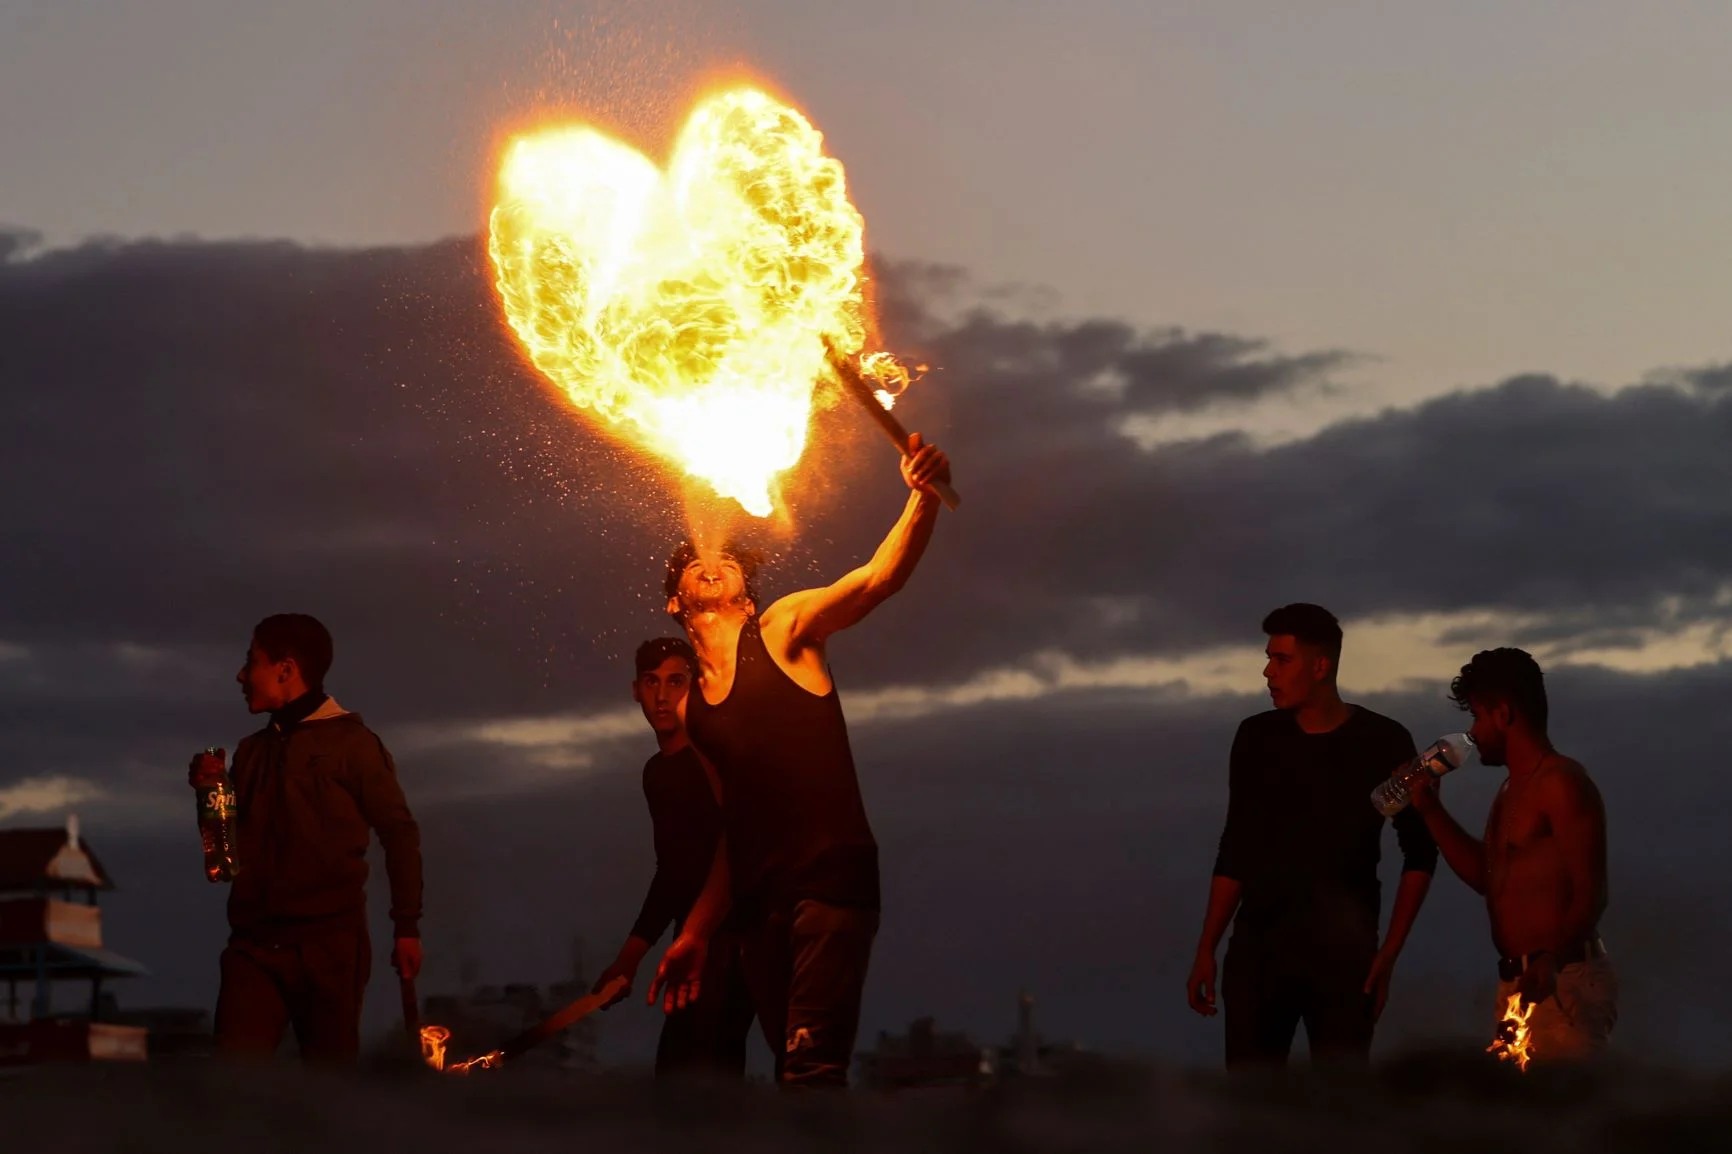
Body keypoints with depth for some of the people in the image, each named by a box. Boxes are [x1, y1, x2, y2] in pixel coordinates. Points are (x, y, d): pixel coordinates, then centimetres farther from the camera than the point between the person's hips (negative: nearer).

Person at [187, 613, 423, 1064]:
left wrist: (407, 926, -4)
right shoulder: (252, 750, 17)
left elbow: (399, 834, 1)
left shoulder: (350, 742, 0)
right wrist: (209, 790, 3)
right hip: (256, 943, 4)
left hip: (329, 943, -4)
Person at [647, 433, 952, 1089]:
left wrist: (923, 497, -28)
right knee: (793, 1067, 8)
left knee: (812, 1067, -19)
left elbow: (879, 576, -10)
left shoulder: (784, 629, 6)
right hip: (758, 902, 6)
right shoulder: (692, 709, 19)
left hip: (833, 878, -6)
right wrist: (696, 934, 21)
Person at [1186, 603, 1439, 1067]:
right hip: (1257, 946, 3)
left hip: (1343, 954, -3)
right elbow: (1236, 850, 12)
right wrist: (1206, 950, 7)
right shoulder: (1257, 738, 5)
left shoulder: (1382, 743, -3)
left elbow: (1419, 853, 3)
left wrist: (1388, 953, -6)